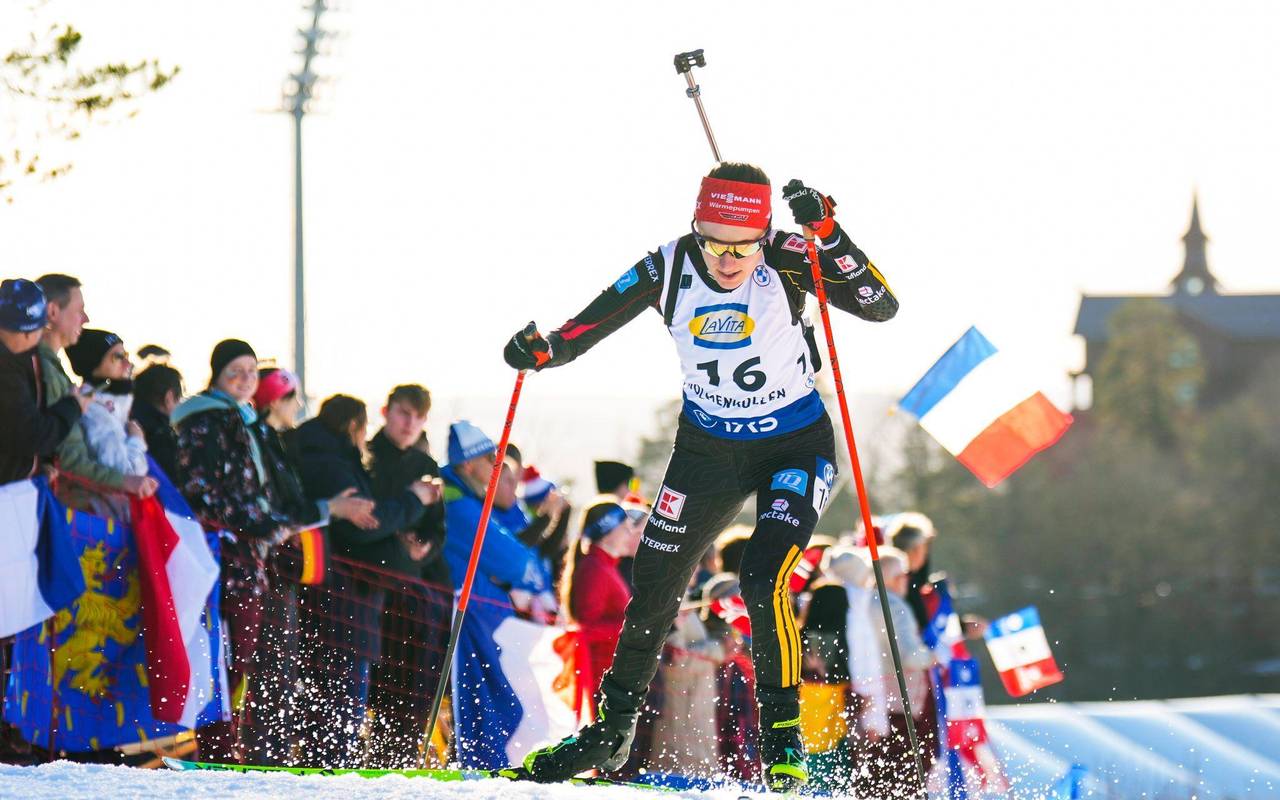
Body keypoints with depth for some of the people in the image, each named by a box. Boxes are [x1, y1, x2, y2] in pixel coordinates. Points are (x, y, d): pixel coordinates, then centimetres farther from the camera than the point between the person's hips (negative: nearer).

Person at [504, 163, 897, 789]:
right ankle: (610, 733, 30)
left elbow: (881, 306, -32)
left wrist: (827, 234, -44)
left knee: (763, 579, -24)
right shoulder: (669, 270, -18)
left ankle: (783, 738, -8)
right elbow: (586, 327, -9)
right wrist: (542, 350, -30)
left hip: (794, 448, -3)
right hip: (707, 449, 4)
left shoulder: (787, 262, -24)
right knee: (652, 590, 9)